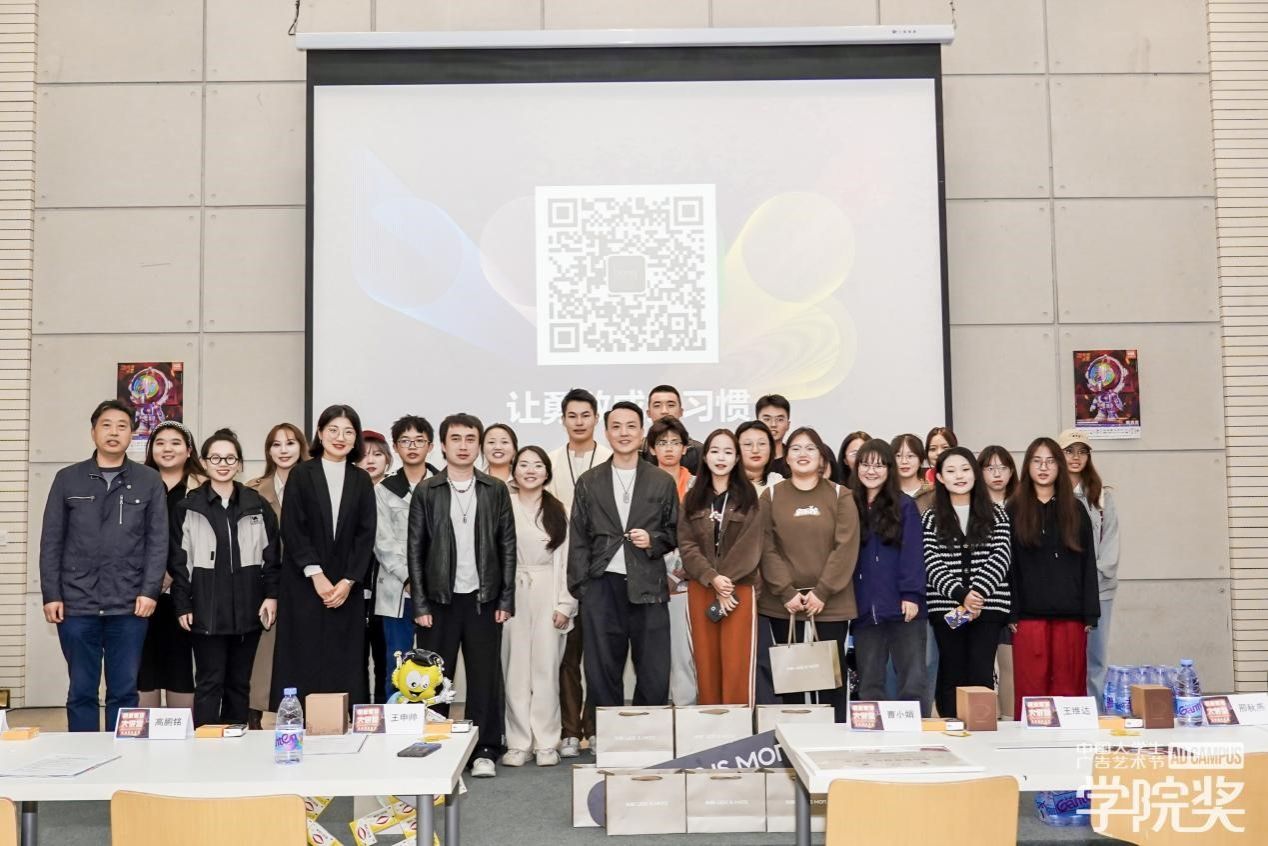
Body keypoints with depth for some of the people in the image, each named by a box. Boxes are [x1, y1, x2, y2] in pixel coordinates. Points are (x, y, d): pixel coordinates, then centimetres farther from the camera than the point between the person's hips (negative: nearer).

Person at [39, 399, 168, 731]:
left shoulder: (150, 482, 4)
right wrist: (51, 594, -2)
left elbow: (158, 541, 1)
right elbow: (51, 542, 5)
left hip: (129, 606, 0)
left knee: (124, 692, 6)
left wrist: (150, 591, -8)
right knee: (81, 691, 8)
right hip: (76, 604, 1)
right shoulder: (67, 479, 6)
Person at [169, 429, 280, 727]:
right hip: (206, 610, -2)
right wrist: (182, 605, -4)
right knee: (209, 683, 0)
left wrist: (271, 594, -2)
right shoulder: (188, 508, 2)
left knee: (239, 683, 10)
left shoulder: (258, 506, 7)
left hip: (248, 609, 2)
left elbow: (271, 554, 7)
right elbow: (178, 560, 1)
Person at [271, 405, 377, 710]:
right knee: (303, 660, -1)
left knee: (344, 663, 0)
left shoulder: (362, 480, 8)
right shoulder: (301, 474, 2)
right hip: (304, 584, -2)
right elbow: (292, 529, -4)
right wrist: (317, 575, -12)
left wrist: (348, 581, -7)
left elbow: (366, 534, 3)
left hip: (347, 588, 2)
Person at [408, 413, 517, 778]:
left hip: (484, 598, 1)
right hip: (440, 599, 0)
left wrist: (506, 600, -1)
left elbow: (508, 547, 5)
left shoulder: (495, 490, 5)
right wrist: (420, 604, -4)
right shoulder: (426, 491, 3)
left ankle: (484, 751, 14)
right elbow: (415, 549, 2)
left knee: (485, 677, 4)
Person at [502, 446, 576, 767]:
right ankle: (518, 743, 9)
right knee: (515, 668, 1)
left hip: (548, 596, 1)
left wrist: (565, 604, -1)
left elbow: (565, 558, 5)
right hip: (512, 593, -1)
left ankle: (545, 743, 10)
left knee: (546, 668, 2)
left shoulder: (557, 510, 8)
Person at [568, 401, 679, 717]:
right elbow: (578, 540, 8)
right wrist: (579, 587, 0)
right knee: (602, 673, 5)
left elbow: (675, 532, 14)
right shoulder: (589, 482, 10)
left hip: (648, 587, 0)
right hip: (602, 586, 0)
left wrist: (654, 540, -7)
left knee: (654, 676, 1)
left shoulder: (663, 482, 10)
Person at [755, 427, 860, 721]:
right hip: (783, 604, 1)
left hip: (831, 604, 0)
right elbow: (767, 548, 0)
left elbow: (846, 547, -4)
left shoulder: (840, 496, 4)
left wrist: (822, 592, -11)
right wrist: (787, 592, -10)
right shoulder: (771, 496, 6)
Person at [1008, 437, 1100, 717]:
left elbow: (1088, 565, 7)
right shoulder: (1014, 511, 5)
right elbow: (1008, 566, 1)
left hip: (1070, 614, 1)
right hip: (1029, 614, -1)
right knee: (1030, 689, 0)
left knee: (1070, 687, 4)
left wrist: (1090, 615, 1)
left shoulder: (1075, 510, 9)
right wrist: (1011, 614, -6)